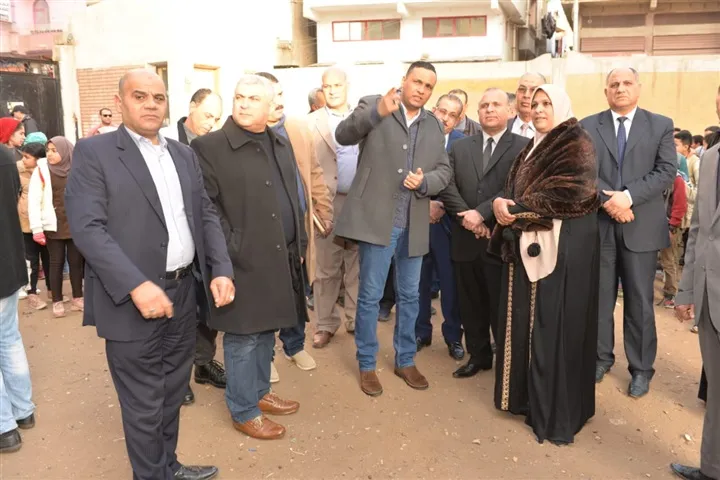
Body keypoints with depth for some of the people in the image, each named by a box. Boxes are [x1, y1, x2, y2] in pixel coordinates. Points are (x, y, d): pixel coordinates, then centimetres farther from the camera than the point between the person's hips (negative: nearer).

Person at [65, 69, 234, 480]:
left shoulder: (184, 154, 11)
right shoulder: (94, 152, -7)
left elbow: (207, 215, 11)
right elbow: (87, 227, -16)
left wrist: (221, 270, -3)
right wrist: (136, 285, -25)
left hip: (184, 294, 6)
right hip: (133, 302, -6)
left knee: (173, 395, 21)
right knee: (144, 406, 8)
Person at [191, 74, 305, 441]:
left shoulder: (281, 145, 12)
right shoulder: (209, 147, -10)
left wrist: (299, 245, 12)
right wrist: (229, 253, -16)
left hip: (281, 259, 7)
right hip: (243, 262, -6)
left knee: (266, 333, 19)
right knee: (243, 338, 5)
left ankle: (260, 392, 37)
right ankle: (244, 411, 21)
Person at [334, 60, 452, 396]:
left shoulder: (435, 126, 13)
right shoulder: (373, 105, -1)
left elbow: (444, 172, 10)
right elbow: (343, 135, -18)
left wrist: (424, 181, -12)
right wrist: (377, 112, -35)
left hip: (414, 224, 5)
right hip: (377, 219, -5)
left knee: (410, 296, 14)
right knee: (370, 295, 3)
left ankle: (405, 361, 30)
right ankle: (367, 365, 18)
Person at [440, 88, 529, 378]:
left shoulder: (524, 147, -1)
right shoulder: (460, 148, 13)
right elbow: (448, 186, 2)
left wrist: (481, 213, -18)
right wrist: (466, 217, -12)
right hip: (466, 240, 4)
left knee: (502, 306, 5)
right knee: (471, 305, 13)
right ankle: (478, 356, 30)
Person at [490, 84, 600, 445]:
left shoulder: (576, 144, -6)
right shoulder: (533, 148, 19)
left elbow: (571, 195, -18)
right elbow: (513, 189, 14)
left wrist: (519, 208, -16)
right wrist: (502, 204, -9)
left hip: (562, 248, -8)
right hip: (526, 245, 8)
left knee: (553, 327, -4)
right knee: (524, 322, 10)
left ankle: (556, 412, 7)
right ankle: (527, 394, 23)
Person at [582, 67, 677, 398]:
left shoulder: (661, 125, 5)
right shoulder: (588, 126, 6)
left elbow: (667, 172, -5)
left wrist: (628, 196, -17)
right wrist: (606, 199, -16)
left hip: (641, 226, -1)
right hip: (598, 224, 1)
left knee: (640, 301, 6)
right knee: (600, 297, 10)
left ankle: (641, 369, 19)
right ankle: (601, 357, 26)